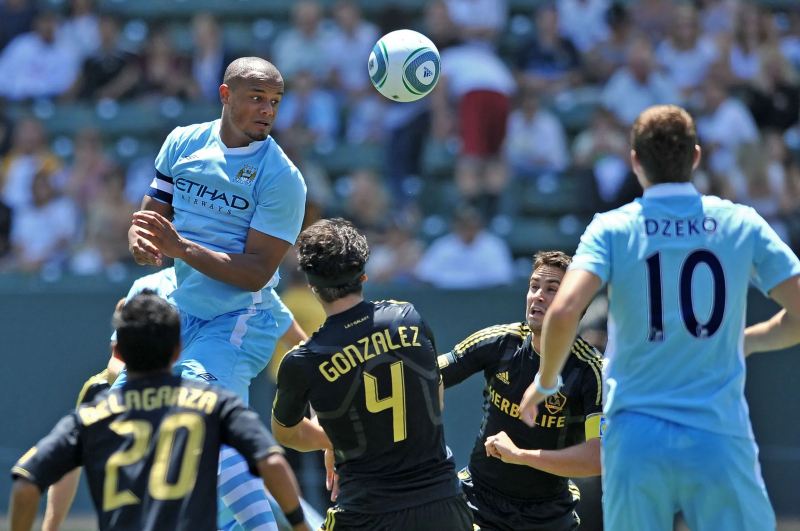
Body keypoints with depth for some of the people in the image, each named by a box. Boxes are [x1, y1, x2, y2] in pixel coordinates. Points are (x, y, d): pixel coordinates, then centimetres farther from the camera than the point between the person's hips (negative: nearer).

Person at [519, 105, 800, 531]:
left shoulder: (612, 229, -1)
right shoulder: (742, 224, 3)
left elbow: (563, 311, -15)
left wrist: (544, 383, 2)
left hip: (636, 440, 0)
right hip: (722, 440, 0)